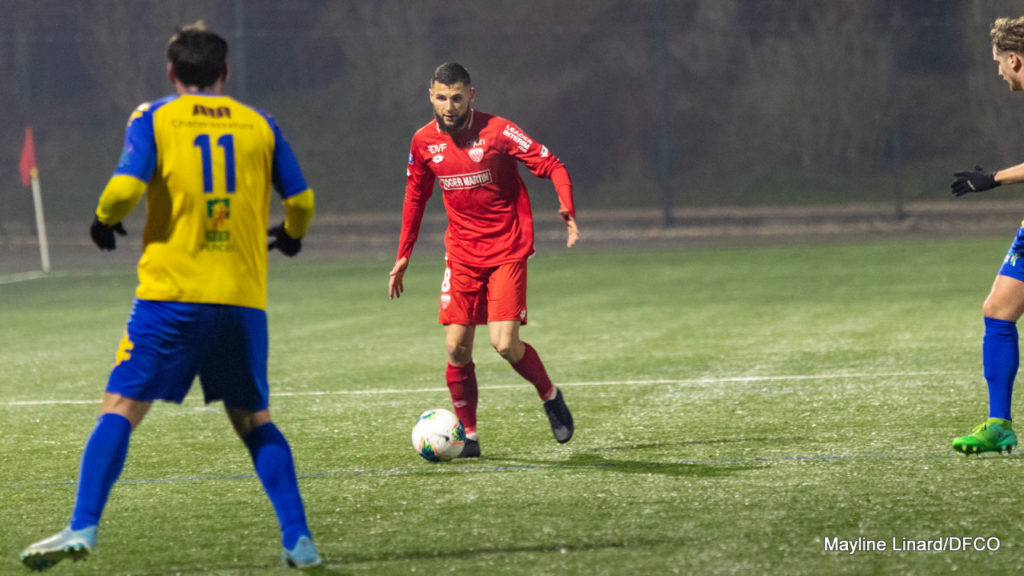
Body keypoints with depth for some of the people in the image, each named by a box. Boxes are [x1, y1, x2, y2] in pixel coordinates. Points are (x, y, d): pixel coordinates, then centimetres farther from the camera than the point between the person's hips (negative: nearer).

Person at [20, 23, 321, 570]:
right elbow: (300, 199, 11)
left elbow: (126, 186, -11)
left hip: (171, 294, -3)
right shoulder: (259, 124, 11)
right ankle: (298, 539, 5)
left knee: (121, 407, -1)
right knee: (253, 421, 13)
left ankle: (82, 528, -13)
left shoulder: (154, 118, 3)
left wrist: (104, 219, 10)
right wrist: (290, 234, 33)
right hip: (244, 298, 3)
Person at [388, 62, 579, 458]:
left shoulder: (497, 132, -12)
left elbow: (552, 166, -10)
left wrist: (567, 208, -28)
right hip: (462, 255, 4)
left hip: (507, 250, -4)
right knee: (456, 347, -4)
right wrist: (403, 255, 15)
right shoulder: (424, 142, 1)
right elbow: (415, 198, 16)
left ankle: (550, 397, 15)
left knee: (504, 344, -14)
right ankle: (468, 436, 8)